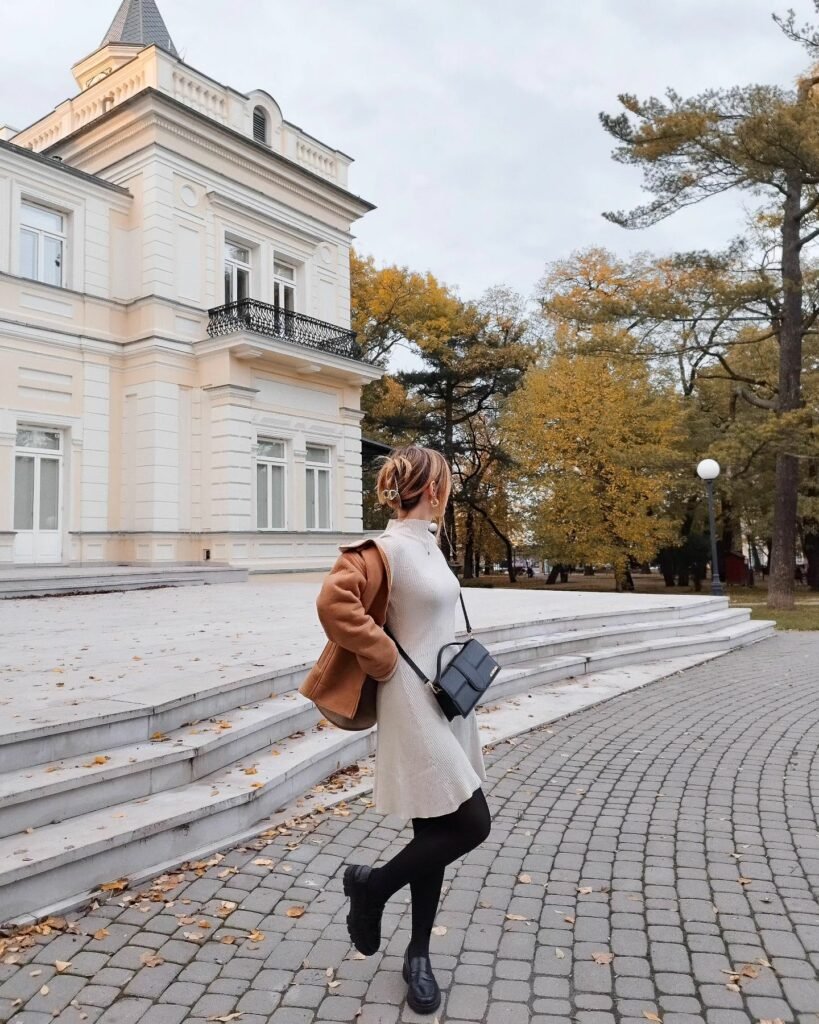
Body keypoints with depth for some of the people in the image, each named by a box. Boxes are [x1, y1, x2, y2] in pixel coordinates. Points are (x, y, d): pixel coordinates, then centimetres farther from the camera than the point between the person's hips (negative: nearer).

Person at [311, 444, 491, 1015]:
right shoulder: (389, 549, -18)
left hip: (448, 701, 9)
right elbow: (333, 604, -27)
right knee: (471, 825, -5)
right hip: (416, 708, -9)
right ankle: (371, 886, 18)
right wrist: (386, 660, -18)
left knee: (438, 832, 14)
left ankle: (419, 956, 31)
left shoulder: (428, 545, 10)